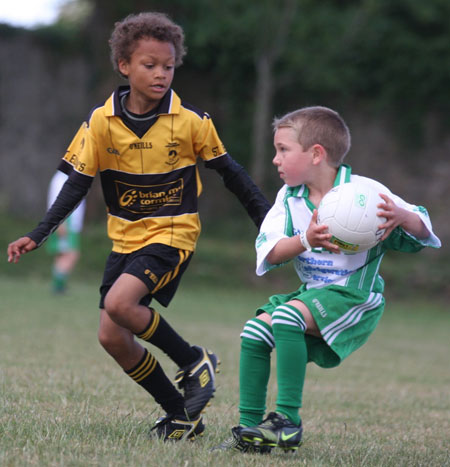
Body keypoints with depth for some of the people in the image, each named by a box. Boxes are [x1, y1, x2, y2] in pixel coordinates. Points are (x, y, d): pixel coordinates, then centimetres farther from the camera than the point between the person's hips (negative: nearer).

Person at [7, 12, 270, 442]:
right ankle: (182, 415, 13)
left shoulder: (190, 121, -9)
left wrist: (271, 222, 4)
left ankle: (193, 362, -5)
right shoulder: (102, 122, -4)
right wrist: (37, 236, -6)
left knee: (119, 303, -27)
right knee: (111, 337, -1)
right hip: (125, 239, 5)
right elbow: (77, 183, 1)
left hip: (173, 235, -5)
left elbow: (230, 173, 2)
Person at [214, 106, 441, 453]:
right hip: (313, 294, 7)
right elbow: (269, 254, -9)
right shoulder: (289, 197, 3)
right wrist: (306, 240, -29)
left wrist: (400, 216, -38)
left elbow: (421, 233, -14)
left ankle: (288, 421, -27)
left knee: (287, 316, -29)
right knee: (255, 331, -6)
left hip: (357, 296, -7)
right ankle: (250, 427, 1)